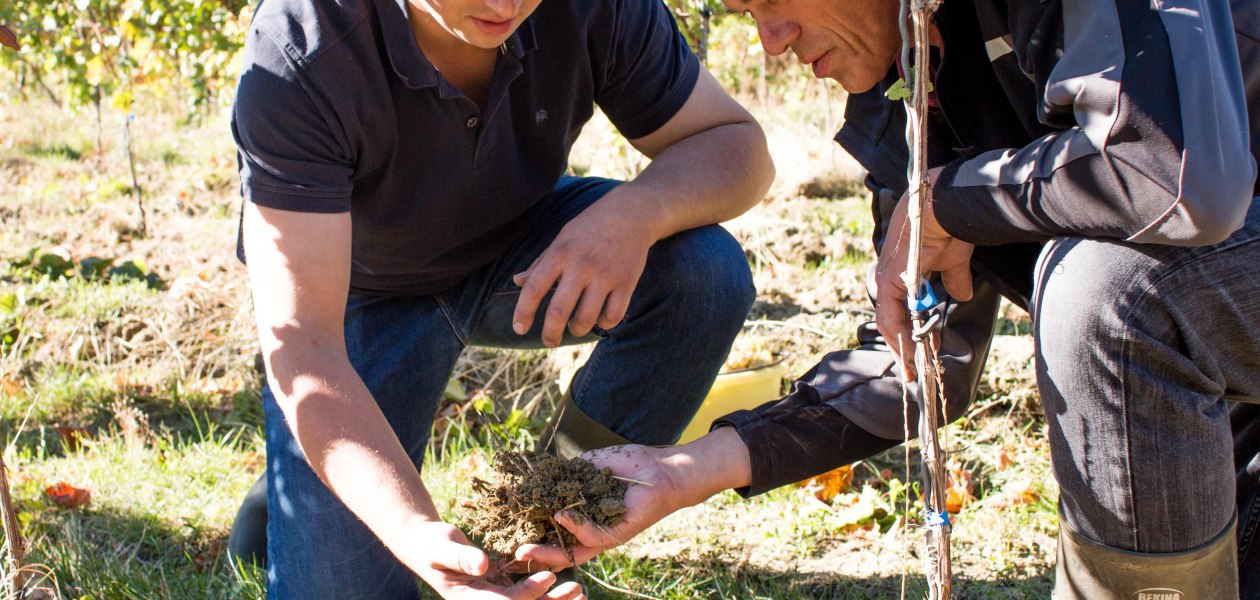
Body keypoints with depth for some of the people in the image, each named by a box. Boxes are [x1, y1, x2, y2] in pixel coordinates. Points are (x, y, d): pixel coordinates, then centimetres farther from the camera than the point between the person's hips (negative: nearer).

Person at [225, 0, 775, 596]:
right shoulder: (296, 54, -35)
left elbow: (737, 145, -16)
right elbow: (300, 340, -38)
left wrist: (637, 211, -41)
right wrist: (416, 534, -52)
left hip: (526, 254, 3)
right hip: (366, 294, -3)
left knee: (706, 273, -25)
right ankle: (294, 486, 22)